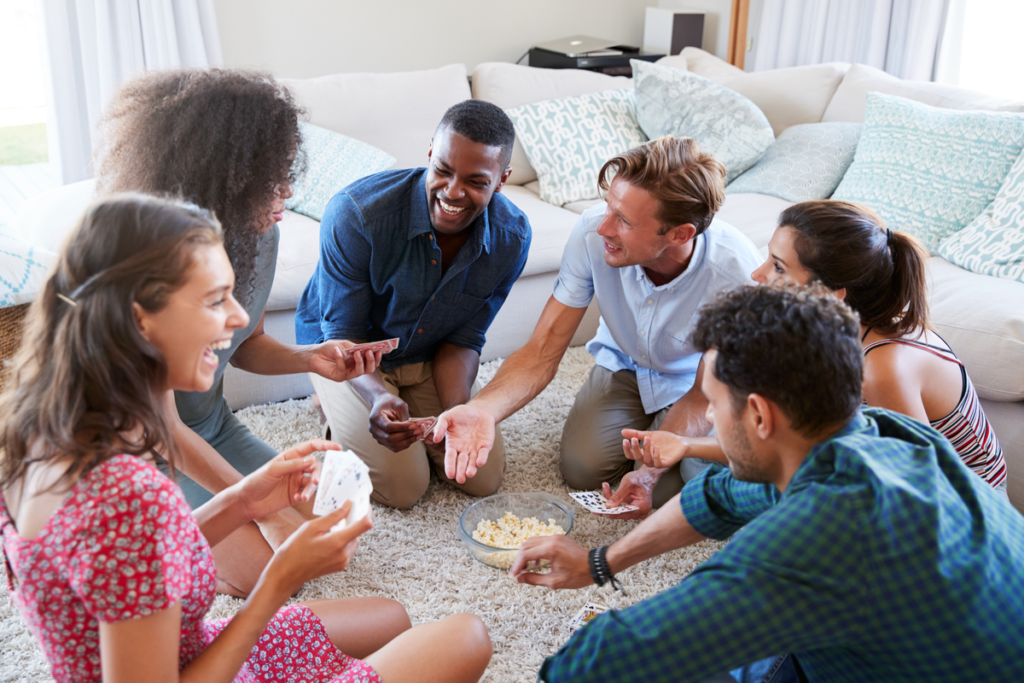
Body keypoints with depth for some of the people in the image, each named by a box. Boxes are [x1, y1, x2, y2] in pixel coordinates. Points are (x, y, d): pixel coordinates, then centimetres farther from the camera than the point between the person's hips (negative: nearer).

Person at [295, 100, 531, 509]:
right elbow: (344, 337, -24)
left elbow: (462, 341, -9)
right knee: (402, 487, -14)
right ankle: (339, 413, 14)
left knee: (484, 478, -2)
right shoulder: (355, 213, -33)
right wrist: (378, 396, -44)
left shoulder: (511, 237, -20)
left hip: (427, 359, 4)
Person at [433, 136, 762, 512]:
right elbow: (542, 353, -26)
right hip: (624, 367, 2)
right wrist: (484, 408, -47)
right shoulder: (592, 232, -31)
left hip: (690, 381, -1)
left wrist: (650, 471, -37)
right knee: (582, 468, -18)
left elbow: (704, 394, -22)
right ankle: (647, 424, 14)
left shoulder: (735, 271, -35)